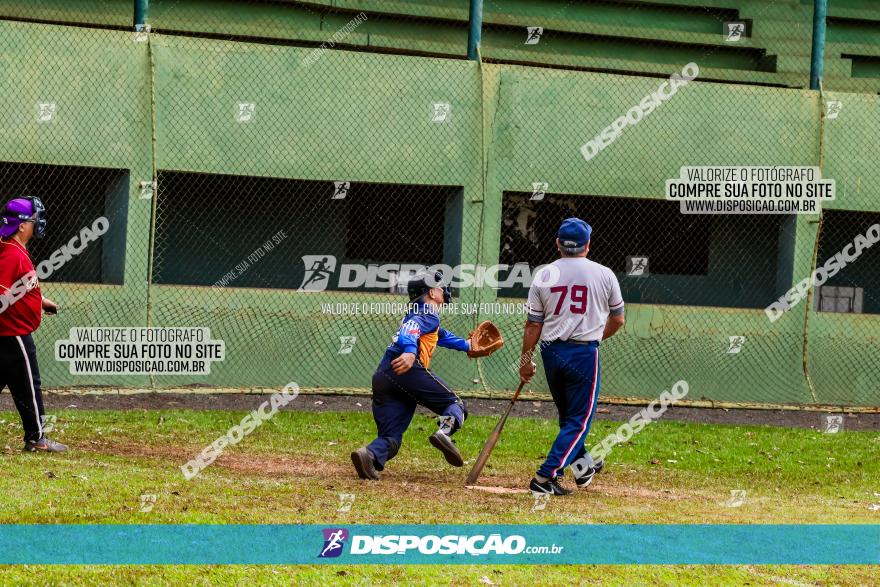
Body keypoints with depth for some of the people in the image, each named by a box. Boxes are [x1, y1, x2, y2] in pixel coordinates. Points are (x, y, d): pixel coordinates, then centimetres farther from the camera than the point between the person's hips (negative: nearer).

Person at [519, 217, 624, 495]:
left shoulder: (543, 276, 1)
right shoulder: (603, 275, -2)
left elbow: (533, 325, 2)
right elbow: (617, 319, 7)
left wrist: (526, 361, 10)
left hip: (550, 352, 3)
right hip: (584, 352, -3)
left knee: (568, 414, 22)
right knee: (579, 419, 1)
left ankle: (581, 466, 34)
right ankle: (546, 477, -10)